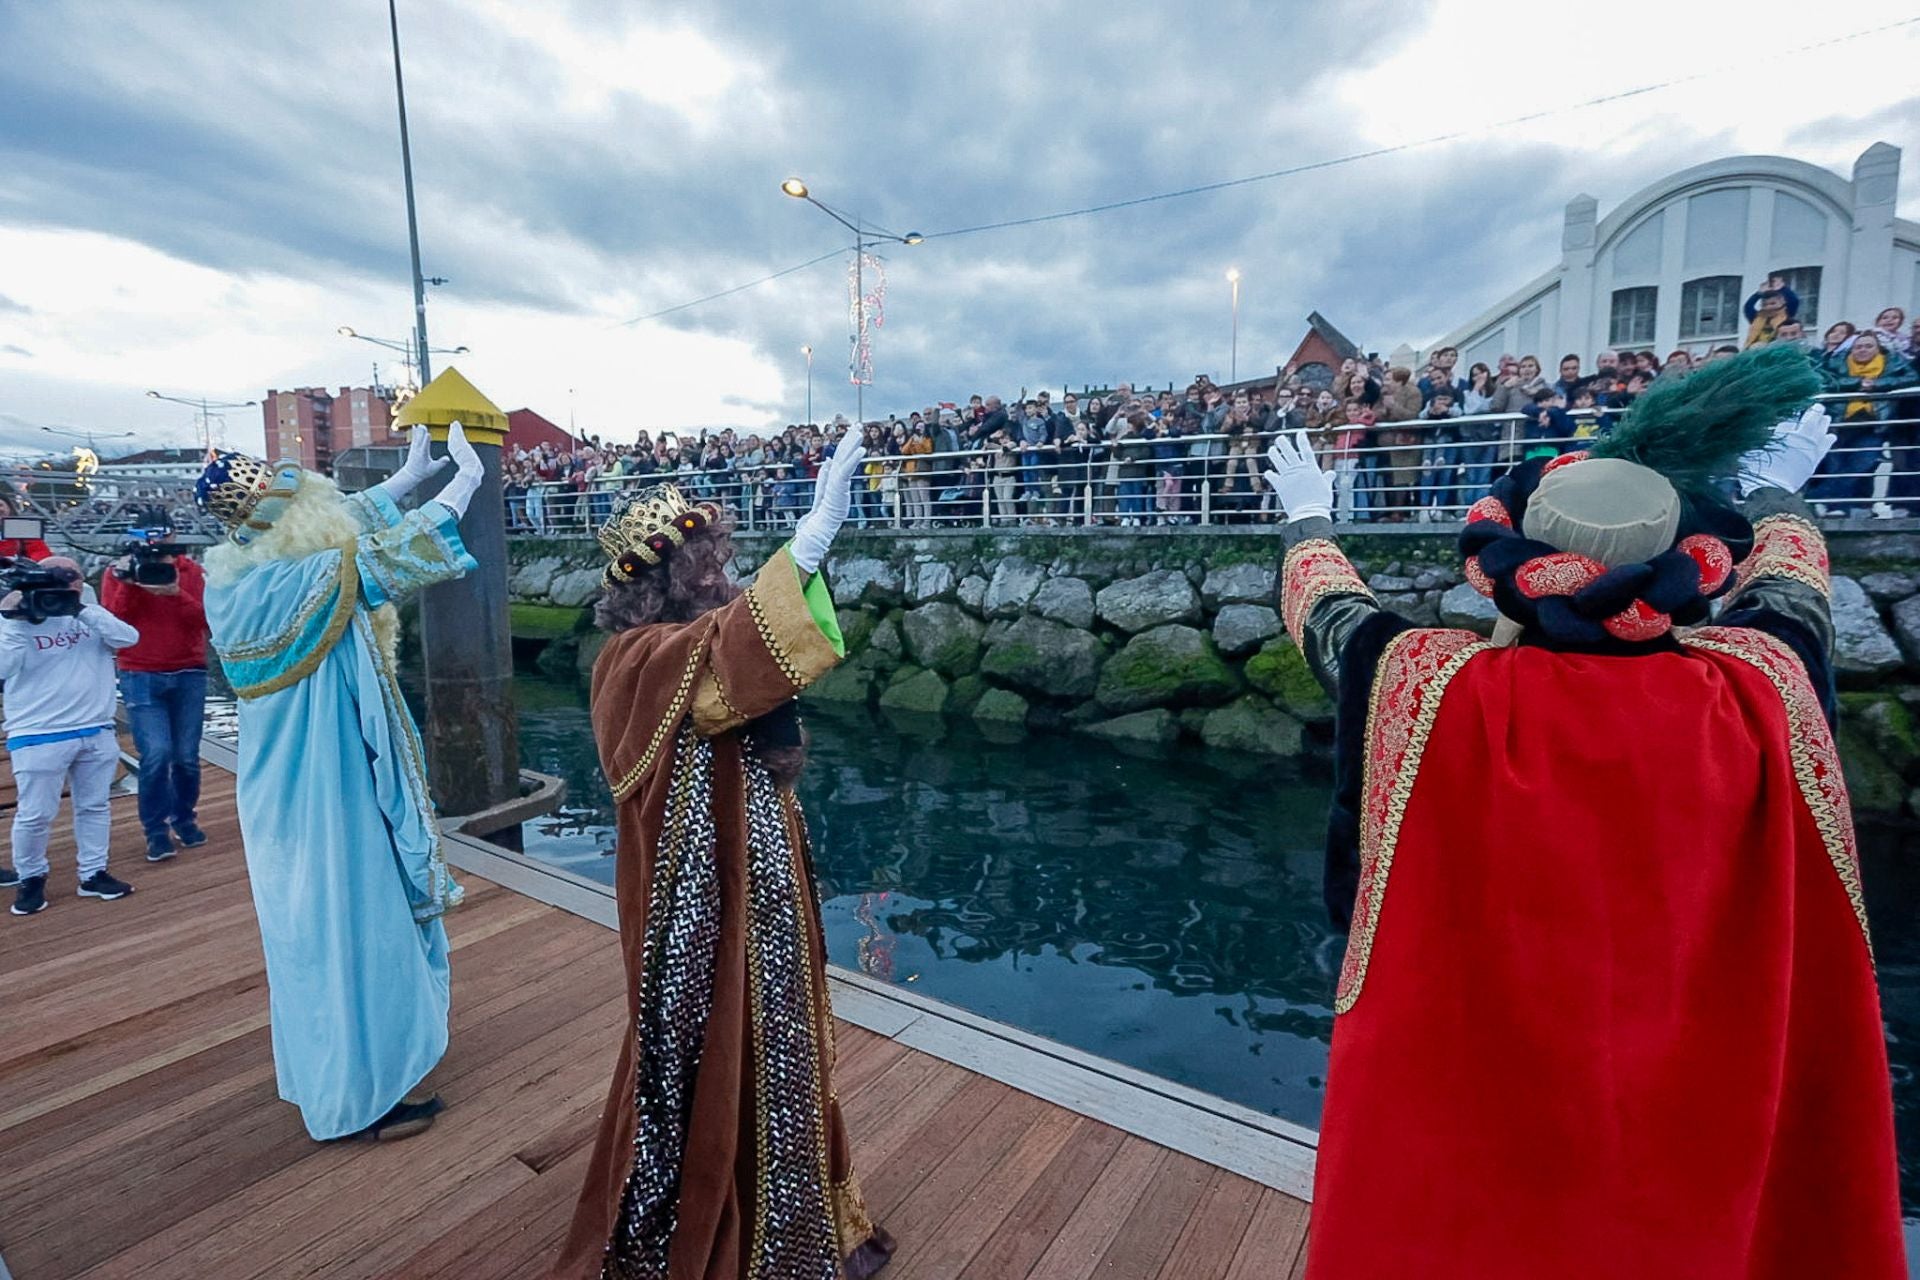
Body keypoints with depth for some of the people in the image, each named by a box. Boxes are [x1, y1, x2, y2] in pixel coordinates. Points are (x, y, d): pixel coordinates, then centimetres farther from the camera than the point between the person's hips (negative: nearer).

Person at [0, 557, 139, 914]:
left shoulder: (89, 615, 7)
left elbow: (128, 637, -9)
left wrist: (84, 608, -14)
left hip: (96, 732, 4)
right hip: (39, 737, -3)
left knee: (94, 807, 12)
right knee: (35, 815, 1)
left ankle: (93, 874, 24)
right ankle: (30, 878, 22)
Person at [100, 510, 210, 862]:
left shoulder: (192, 570, 4)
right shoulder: (120, 571, 4)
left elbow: (206, 618, -6)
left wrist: (176, 593, -20)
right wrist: (129, 584, -16)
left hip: (189, 675, 1)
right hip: (140, 677, -1)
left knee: (187, 756, 4)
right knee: (156, 754, -11)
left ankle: (184, 819, 23)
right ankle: (156, 830, 3)